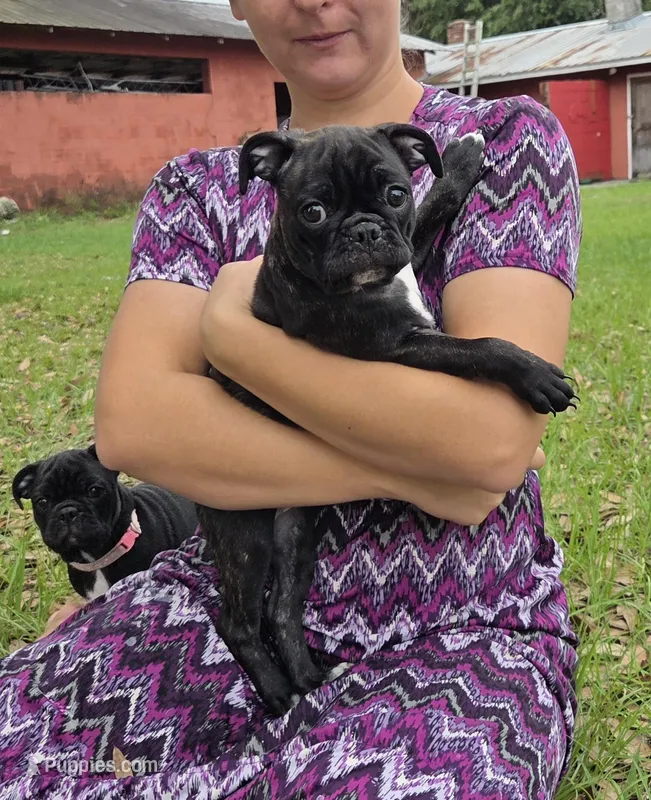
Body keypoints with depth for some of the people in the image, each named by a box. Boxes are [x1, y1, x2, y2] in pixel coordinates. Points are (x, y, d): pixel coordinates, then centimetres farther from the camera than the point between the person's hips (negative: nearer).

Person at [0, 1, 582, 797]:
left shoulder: (506, 139, -4)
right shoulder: (198, 190, 4)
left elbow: (495, 436, -20)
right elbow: (131, 423, -13)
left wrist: (233, 327, -12)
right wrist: (409, 471, -20)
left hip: (457, 638, -1)